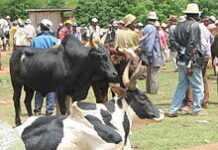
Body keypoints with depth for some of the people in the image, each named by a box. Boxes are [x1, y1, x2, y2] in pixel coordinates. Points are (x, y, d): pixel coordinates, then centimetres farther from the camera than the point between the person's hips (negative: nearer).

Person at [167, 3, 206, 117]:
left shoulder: (179, 26, 9)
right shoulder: (195, 25, -13)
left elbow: (173, 41, 4)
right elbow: (192, 45, -19)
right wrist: (190, 65, -19)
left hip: (181, 60, 7)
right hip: (193, 60, -7)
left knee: (181, 85, 14)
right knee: (197, 87, 8)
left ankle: (173, 110, 10)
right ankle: (196, 109, 17)